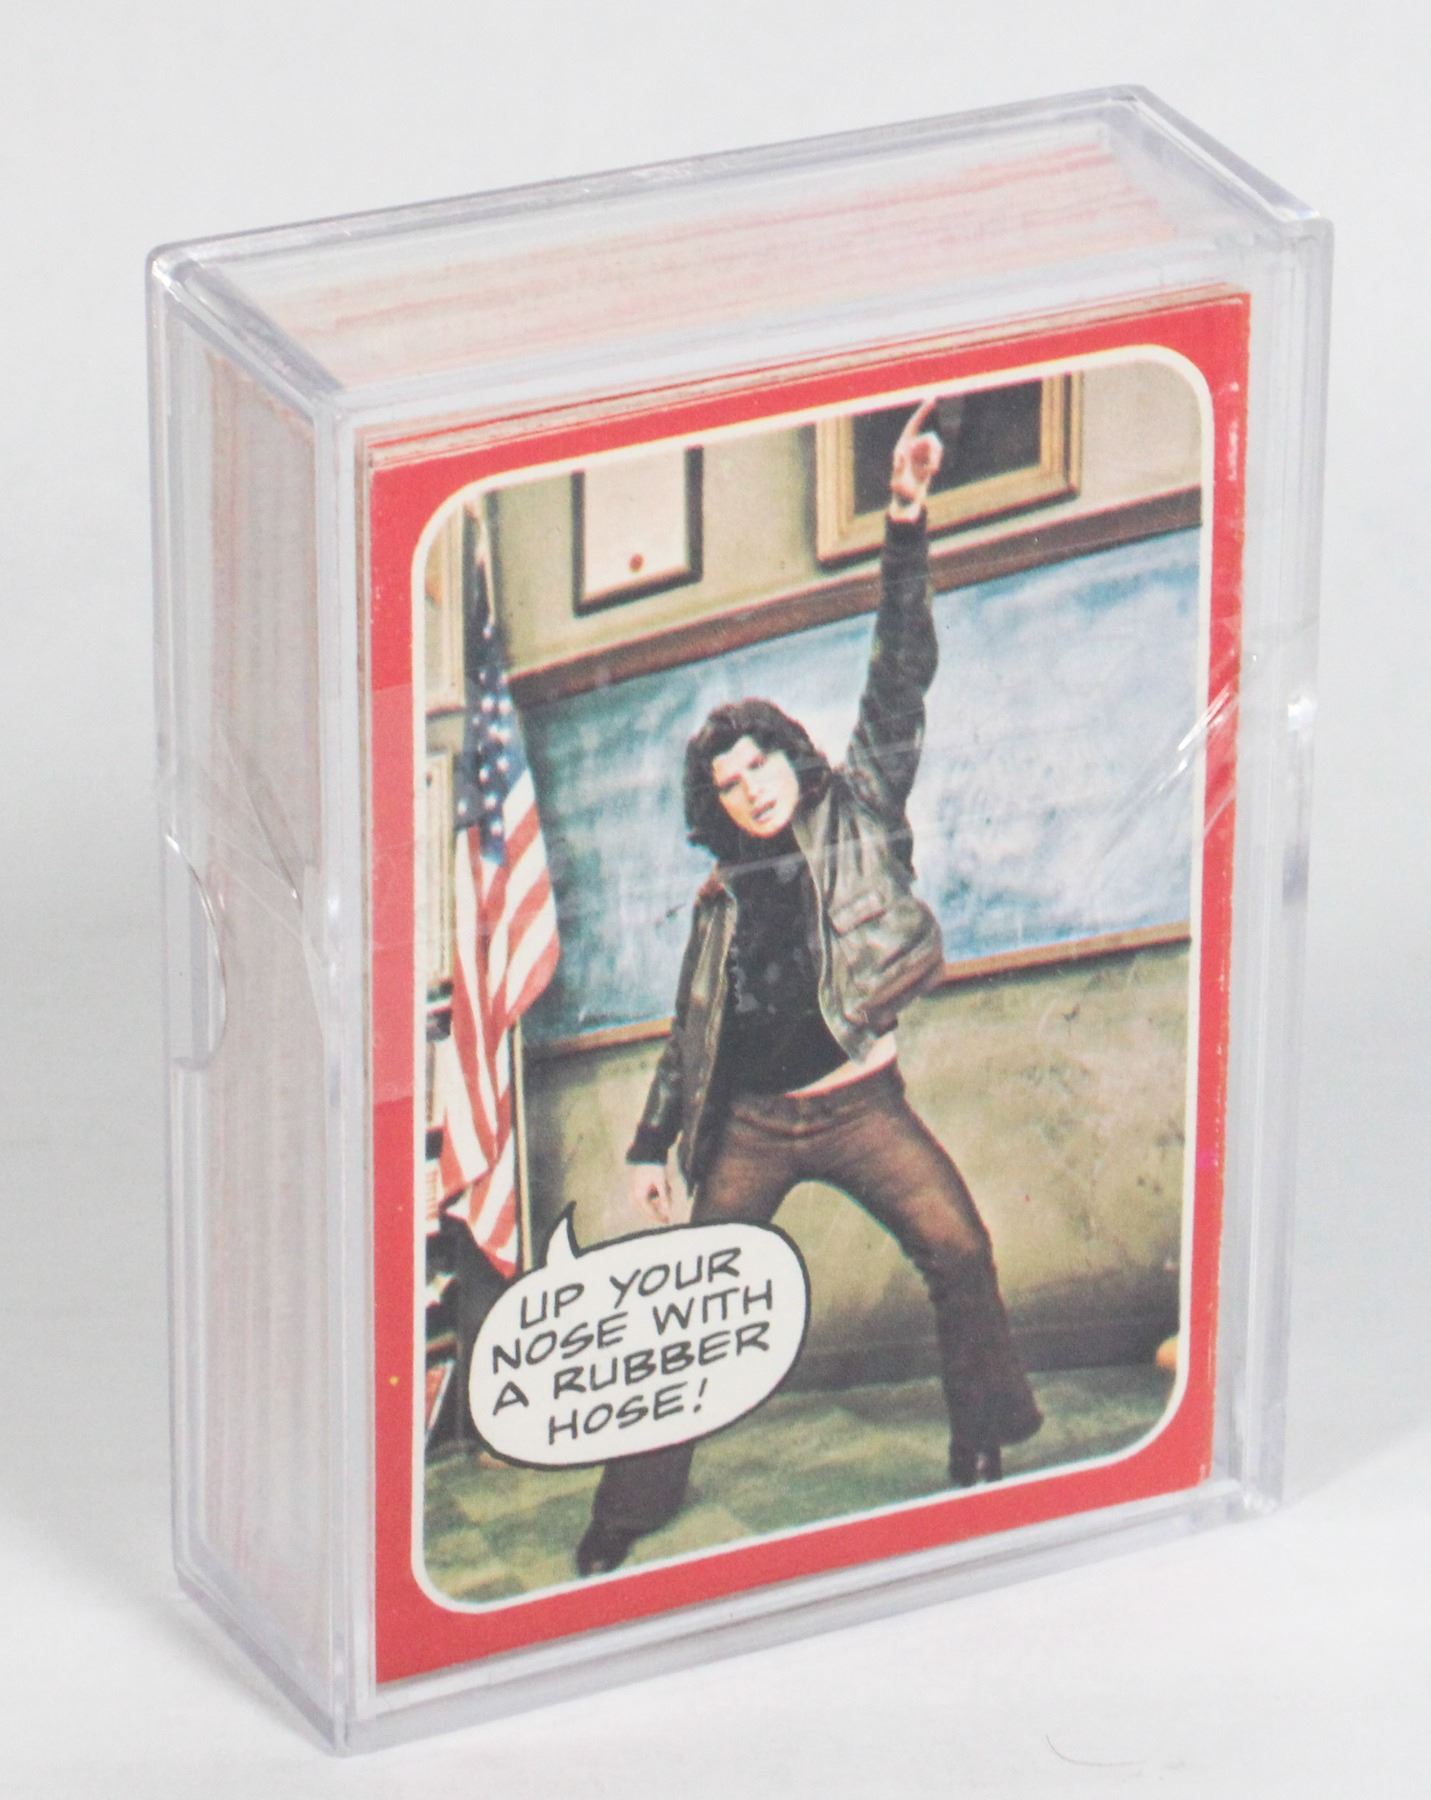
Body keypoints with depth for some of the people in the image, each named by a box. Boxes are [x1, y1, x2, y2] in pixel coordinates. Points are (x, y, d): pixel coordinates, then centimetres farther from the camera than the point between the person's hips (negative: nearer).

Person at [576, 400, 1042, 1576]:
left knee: (959, 1248, -21)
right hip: (751, 1125, 2)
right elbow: (691, 1034, 19)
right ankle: (624, 1517, 8)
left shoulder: (860, 816, 5)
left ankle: (986, 1452, -8)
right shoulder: (725, 900, 12)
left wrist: (906, 527, -13)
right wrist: (650, 1147, 15)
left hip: (857, 1102, -2)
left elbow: (899, 682, -3)